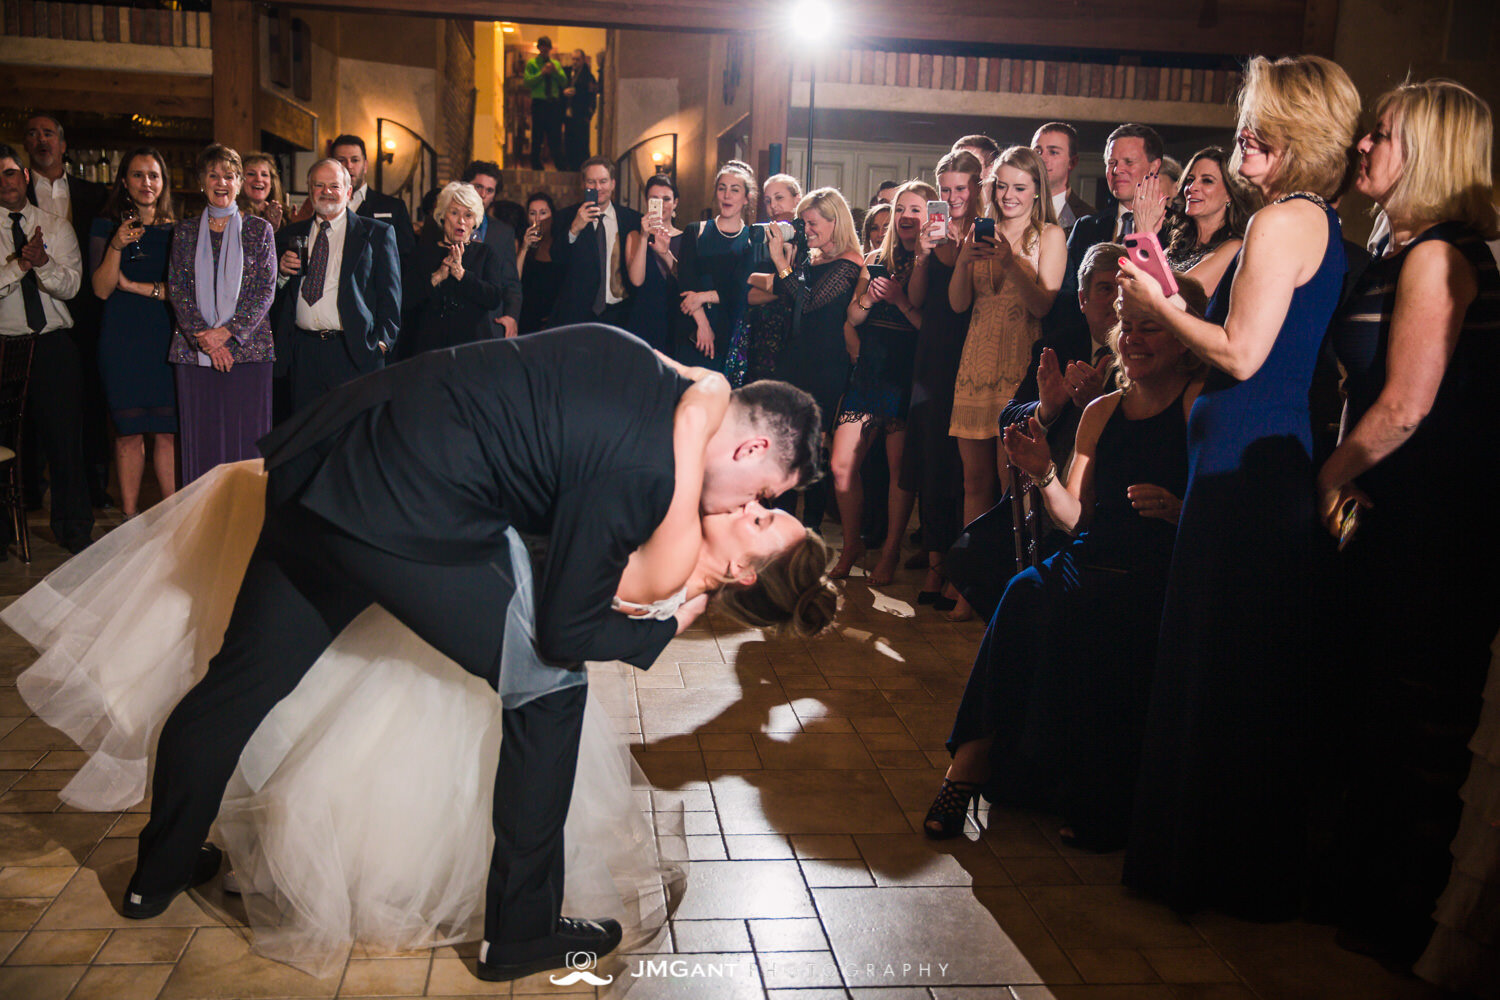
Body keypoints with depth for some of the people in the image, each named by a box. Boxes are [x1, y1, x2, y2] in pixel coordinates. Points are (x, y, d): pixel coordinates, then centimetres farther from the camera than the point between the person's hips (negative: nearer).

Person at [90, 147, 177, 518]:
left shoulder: (176, 231, 9)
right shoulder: (106, 226, 6)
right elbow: (101, 289, -3)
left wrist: (135, 286, -7)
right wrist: (117, 245, -16)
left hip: (168, 338, 1)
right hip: (122, 339, -1)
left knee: (169, 431, -1)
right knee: (129, 431, 1)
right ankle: (129, 518, 9)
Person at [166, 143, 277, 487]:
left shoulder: (259, 230, 6)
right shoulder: (185, 231, 12)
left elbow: (265, 290, -1)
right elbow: (177, 290, 5)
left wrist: (227, 331, -13)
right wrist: (205, 338, -10)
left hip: (248, 347, -2)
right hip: (194, 352, 2)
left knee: (246, 437, -2)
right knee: (200, 440, 2)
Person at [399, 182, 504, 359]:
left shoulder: (485, 252, 9)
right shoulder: (425, 250, 11)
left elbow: (494, 299, -6)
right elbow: (408, 300, 1)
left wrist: (461, 273, -14)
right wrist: (438, 276, -12)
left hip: (474, 345, 0)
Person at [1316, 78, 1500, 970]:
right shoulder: (1404, 250, 14)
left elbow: (1405, 404, -20)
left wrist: (1331, 473, -8)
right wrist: (1347, 475, 8)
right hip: (1401, 508, 9)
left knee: (1419, 721, 2)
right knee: (1383, 700, 17)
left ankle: (1406, 915, 16)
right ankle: (1365, 872, 31)